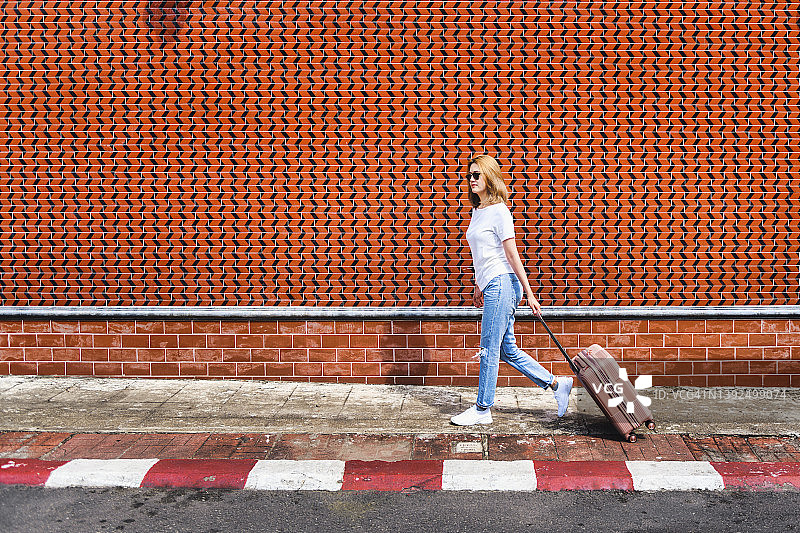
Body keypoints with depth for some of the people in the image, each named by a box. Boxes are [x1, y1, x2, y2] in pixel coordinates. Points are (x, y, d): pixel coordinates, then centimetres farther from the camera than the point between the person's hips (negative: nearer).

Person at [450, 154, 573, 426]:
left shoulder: (498, 211, -10)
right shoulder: (477, 211, 16)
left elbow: (512, 255, -13)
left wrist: (529, 293, -12)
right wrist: (479, 287, 27)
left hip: (502, 284, -9)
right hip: (491, 286, 9)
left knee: (490, 349, -2)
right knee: (507, 350, 12)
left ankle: (482, 409, 9)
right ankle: (557, 384, 23)